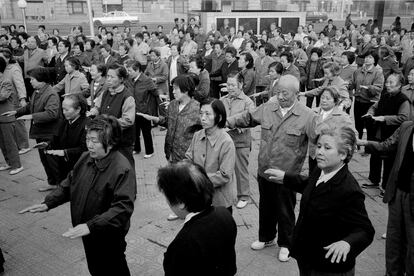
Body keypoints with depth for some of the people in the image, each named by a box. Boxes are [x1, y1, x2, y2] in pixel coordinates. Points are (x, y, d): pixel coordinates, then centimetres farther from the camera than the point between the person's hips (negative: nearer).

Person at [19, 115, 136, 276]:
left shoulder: (123, 170, -28)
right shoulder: (86, 158, -5)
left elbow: (123, 208, -33)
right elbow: (69, 184, 9)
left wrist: (91, 225, -37)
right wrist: (48, 203, -2)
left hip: (109, 238, -7)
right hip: (88, 233, 7)